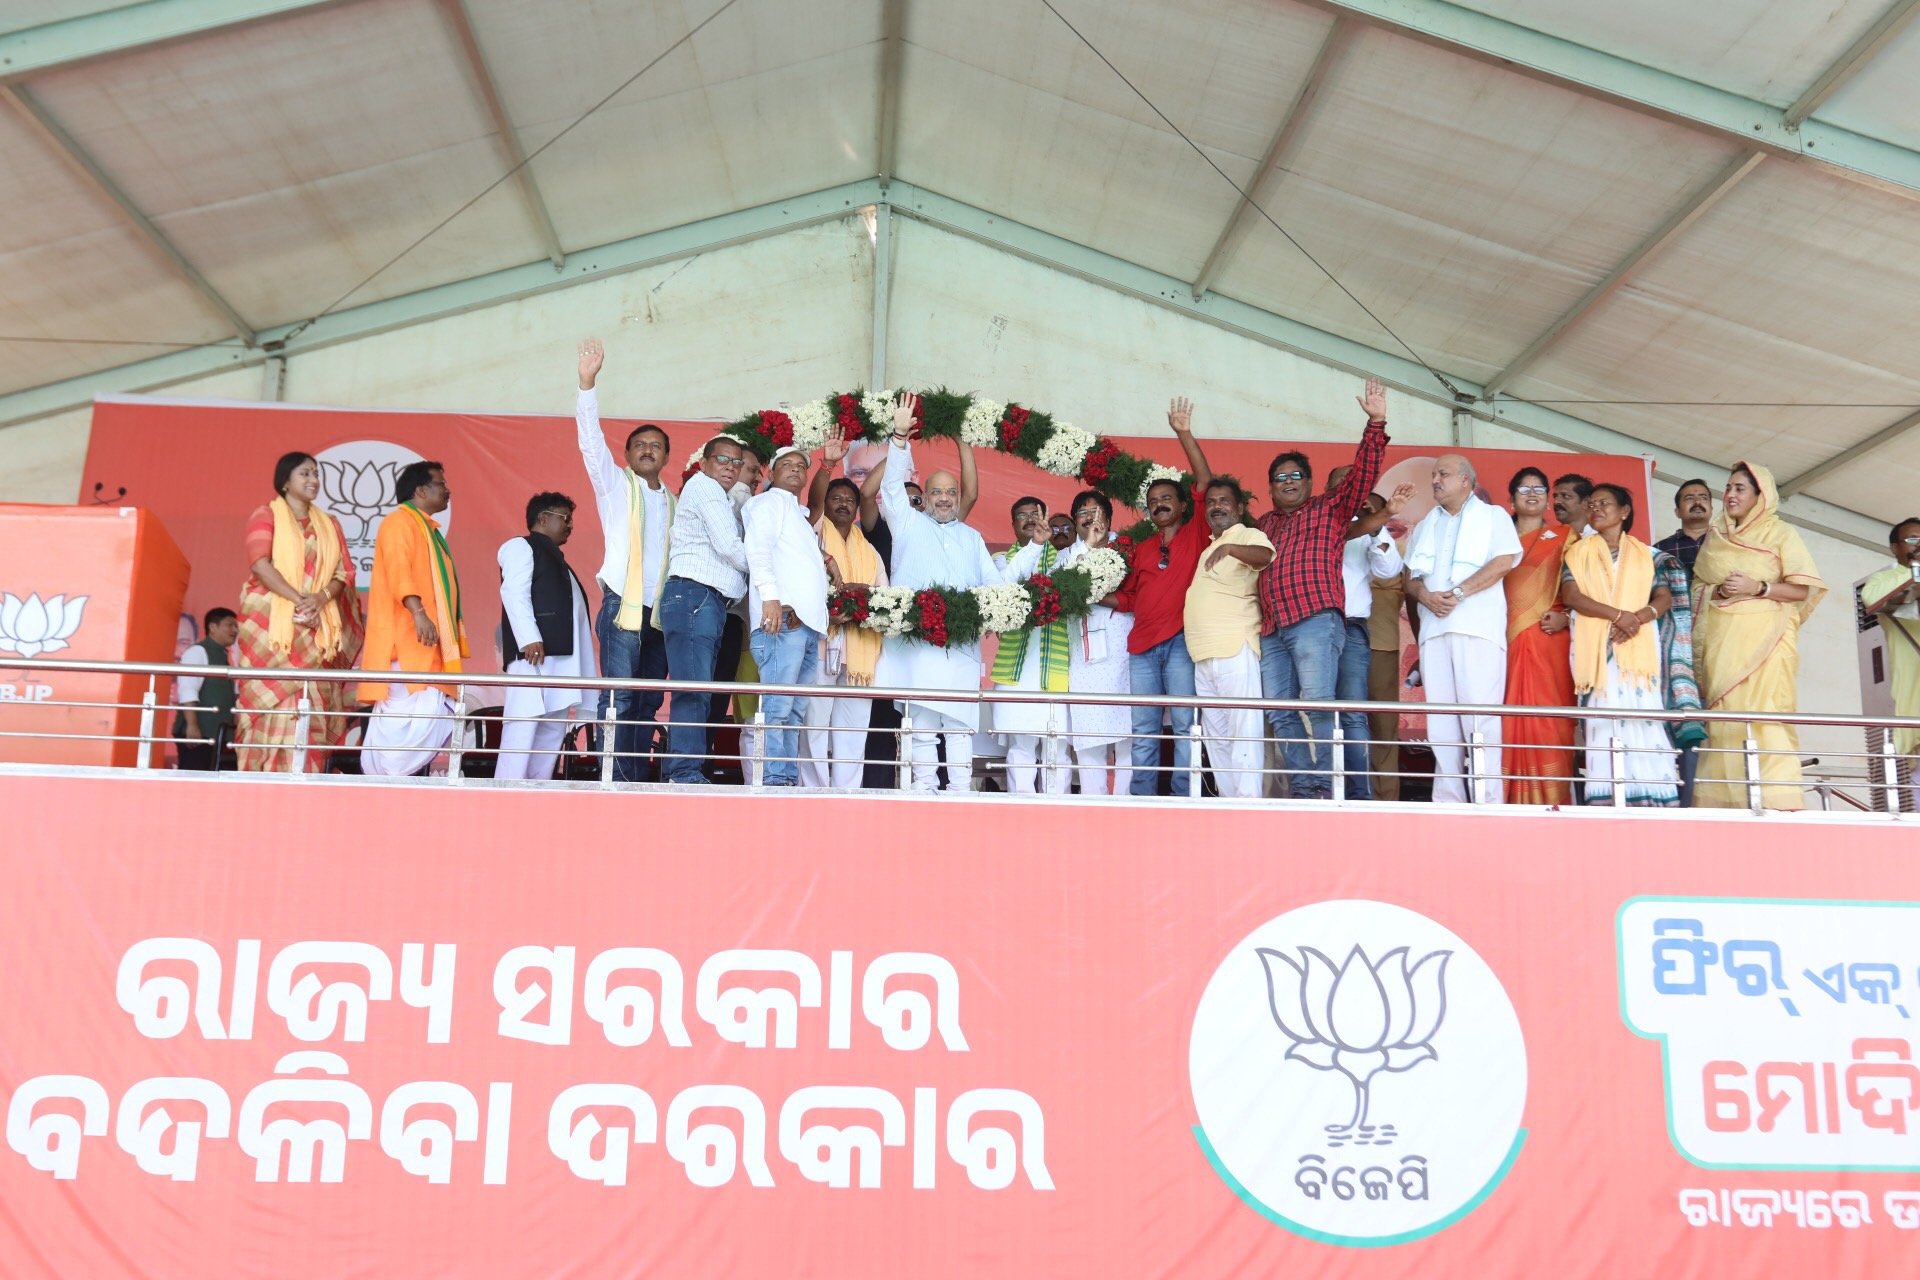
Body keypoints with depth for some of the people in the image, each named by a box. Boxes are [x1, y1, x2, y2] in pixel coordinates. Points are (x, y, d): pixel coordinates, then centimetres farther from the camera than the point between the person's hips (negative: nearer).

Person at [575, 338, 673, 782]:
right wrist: (588, 383, -17)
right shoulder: (614, 484, 7)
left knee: (649, 701, 5)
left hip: (661, 611, 5)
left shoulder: (671, 501, 20)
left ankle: (640, 778, 8)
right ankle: (617, 779, -11)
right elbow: (591, 441, -6)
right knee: (620, 695, -11)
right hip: (623, 605, -5)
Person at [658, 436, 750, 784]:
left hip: (711, 604, 10)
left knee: (699, 692, 4)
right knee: (694, 689, -17)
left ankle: (677, 772, 2)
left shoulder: (723, 499, 30)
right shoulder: (703, 485, 0)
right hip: (693, 596, -10)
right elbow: (728, 547, -10)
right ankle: (686, 774, -21)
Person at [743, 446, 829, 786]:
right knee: (777, 706, -15)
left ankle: (789, 779, 3)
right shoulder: (769, 502, 5)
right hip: (783, 617, -9)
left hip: (809, 622, 9)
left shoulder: (801, 516, 32)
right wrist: (770, 596, -21)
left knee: (795, 712, 4)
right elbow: (757, 549, -10)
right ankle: (773, 780, -19)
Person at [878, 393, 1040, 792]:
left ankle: (960, 790, 1)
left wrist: (1035, 548, 14)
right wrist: (900, 436, -7)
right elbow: (893, 484, 4)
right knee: (920, 720, -7)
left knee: (961, 721, -1)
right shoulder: (909, 523, 15)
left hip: (962, 643, 3)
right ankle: (923, 789, -4)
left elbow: (996, 580, 19)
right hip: (916, 638, -3)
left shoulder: (971, 537, 25)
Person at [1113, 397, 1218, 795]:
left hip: (1182, 641, -5)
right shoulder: (1141, 549, 19)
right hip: (1142, 644, 5)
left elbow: (1205, 483, -4)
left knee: (1185, 724, -5)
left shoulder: (1196, 534, 5)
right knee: (1143, 729, 5)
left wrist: (1184, 434, -9)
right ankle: (1142, 797, 8)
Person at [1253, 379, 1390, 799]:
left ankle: (1325, 788, -14)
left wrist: (1376, 424, -7)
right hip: (1272, 629, 6)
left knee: (1318, 705, -15)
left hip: (1316, 620, -6)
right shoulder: (1264, 523, 26)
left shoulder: (1329, 507, 12)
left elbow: (1363, 472, 1)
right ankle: (1303, 789, 4)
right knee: (1280, 714, 1)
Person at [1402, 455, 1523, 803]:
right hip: (1433, 627, 5)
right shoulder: (1424, 527, 25)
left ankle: (1486, 800, -13)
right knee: (1440, 716, 0)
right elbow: (1410, 577, 18)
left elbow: (1504, 562, -5)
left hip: (1477, 626, -5)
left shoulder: (1493, 516, 11)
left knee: (1479, 711, -11)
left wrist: (1458, 593, -13)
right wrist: (1425, 595, -6)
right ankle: (1447, 799, 1)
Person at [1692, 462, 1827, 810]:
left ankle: (1776, 805, -17)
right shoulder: (1715, 537, 19)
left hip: (1763, 638, -4)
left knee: (1766, 717, -14)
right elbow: (1698, 585, 19)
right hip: (1721, 641, 4)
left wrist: (1758, 588, -13)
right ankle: (1728, 804, -6)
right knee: (1725, 718, -4)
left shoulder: (1780, 533, 7)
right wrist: (1717, 591, -2)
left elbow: (1805, 588, 0)